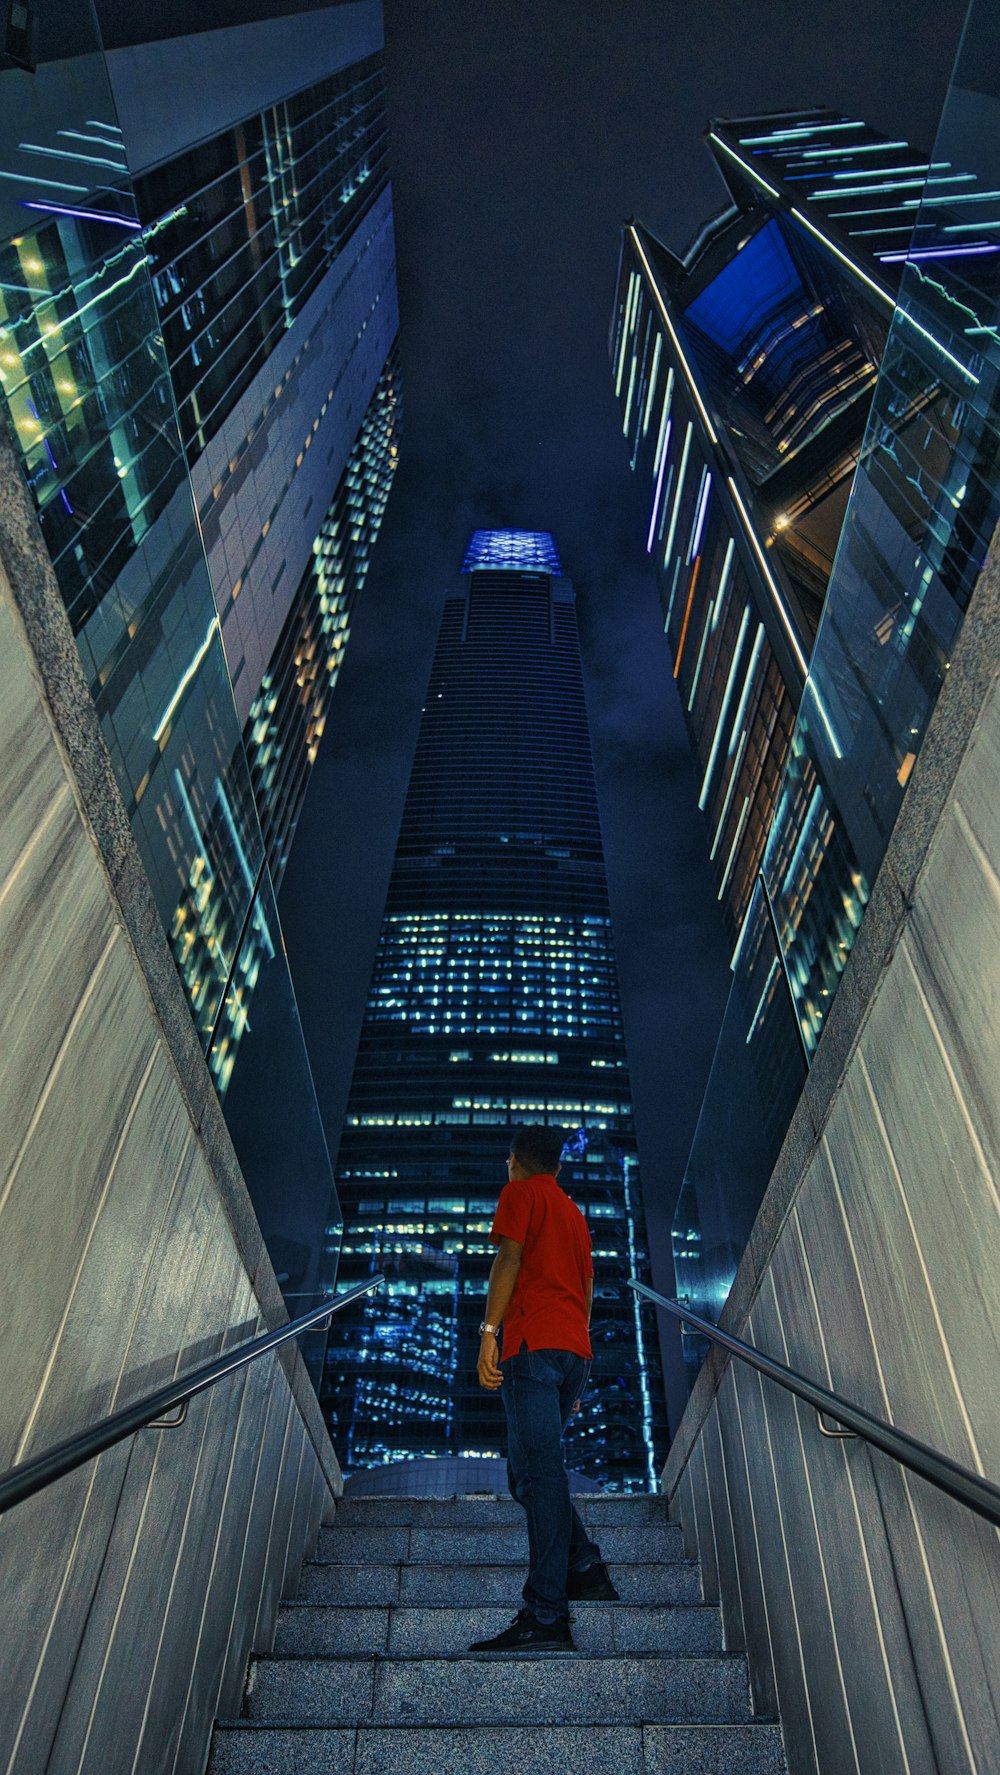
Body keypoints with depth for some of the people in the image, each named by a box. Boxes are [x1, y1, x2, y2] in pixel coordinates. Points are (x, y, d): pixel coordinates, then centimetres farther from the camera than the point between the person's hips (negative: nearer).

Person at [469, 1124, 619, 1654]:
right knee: (530, 1474, 15)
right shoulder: (574, 1212, 26)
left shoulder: (519, 1193, 5)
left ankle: (546, 1618, -10)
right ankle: (585, 1566, 9)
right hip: (575, 1350, 8)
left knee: (538, 1475, -9)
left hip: (533, 1342, -8)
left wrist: (489, 1331, -14)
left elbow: (510, 1258, -10)